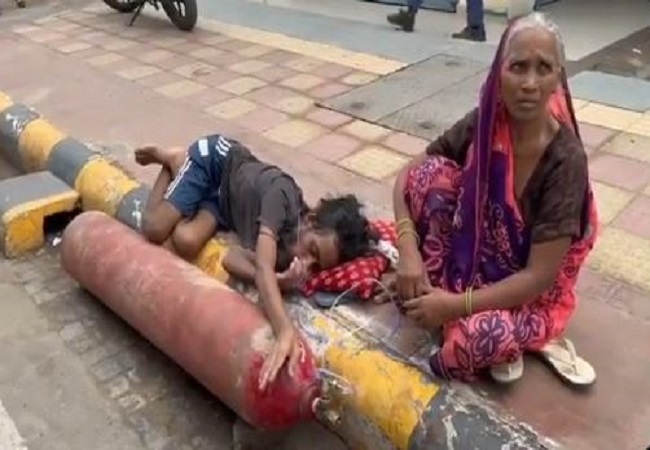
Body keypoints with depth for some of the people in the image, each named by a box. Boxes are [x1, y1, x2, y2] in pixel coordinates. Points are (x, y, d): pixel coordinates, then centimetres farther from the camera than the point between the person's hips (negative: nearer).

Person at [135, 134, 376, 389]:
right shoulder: (282, 196, -42)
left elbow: (231, 259, -29)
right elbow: (262, 266, -54)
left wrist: (275, 281, -46)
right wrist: (285, 330, -66)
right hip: (214, 158, -3)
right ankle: (173, 160, 16)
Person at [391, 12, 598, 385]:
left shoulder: (565, 161, -24)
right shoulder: (482, 125, -13)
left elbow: (539, 276, -23)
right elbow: (410, 176, -6)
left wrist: (457, 305, -27)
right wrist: (408, 251, -20)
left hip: (532, 292, -4)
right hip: (475, 258, 4)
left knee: (471, 341, -37)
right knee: (431, 172, -20)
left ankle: (523, 335, -2)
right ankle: (434, 294, -10)